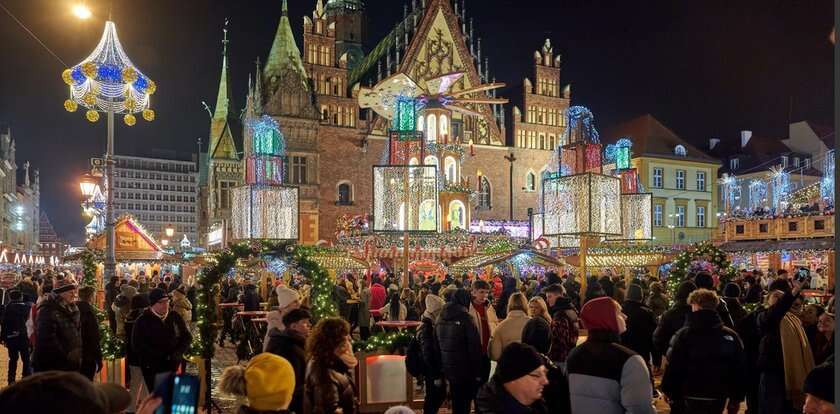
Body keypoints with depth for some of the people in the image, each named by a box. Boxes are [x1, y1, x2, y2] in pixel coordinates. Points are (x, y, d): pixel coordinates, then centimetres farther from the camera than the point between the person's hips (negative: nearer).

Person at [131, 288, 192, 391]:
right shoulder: (142, 321, -1)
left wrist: (178, 353, -6)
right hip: (152, 370, -2)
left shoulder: (175, 317, 9)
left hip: (174, 367, 3)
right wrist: (162, 357, -14)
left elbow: (187, 337, 13)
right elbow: (138, 345, -7)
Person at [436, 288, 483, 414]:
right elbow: (474, 347, -15)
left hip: (448, 369, 6)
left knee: (456, 402, 18)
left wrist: (440, 369, 17)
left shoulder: (441, 319, 7)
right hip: (465, 370, -6)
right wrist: (477, 372, -9)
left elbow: (437, 346, 13)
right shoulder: (465, 318, -14)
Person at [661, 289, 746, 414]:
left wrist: (669, 392, 0)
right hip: (719, 398, 4)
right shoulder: (731, 336, -2)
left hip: (691, 398, -3)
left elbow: (674, 369, -12)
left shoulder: (684, 335, -12)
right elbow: (740, 370, 2)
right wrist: (736, 399, 11)